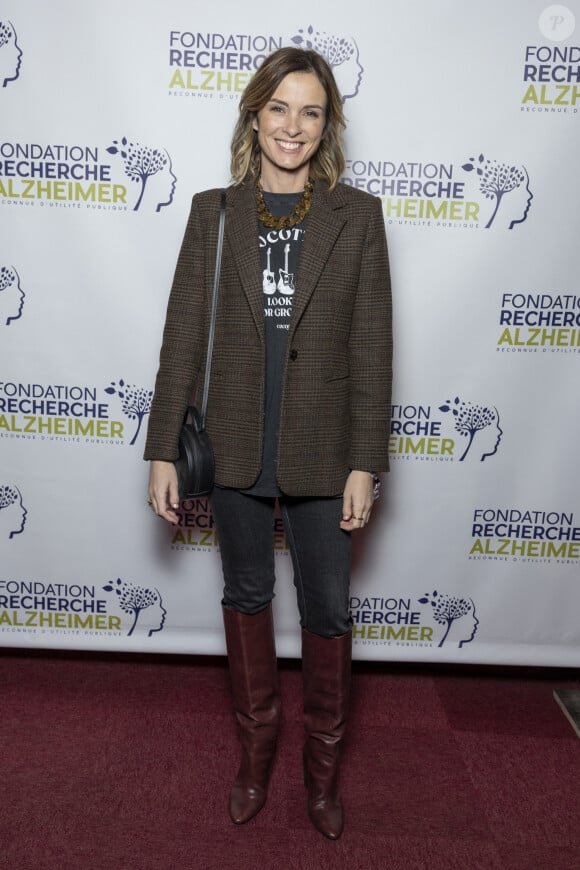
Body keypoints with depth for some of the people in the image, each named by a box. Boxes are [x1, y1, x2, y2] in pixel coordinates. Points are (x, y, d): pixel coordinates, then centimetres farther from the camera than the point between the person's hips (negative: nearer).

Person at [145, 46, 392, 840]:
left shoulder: (357, 216, -1)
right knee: (247, 596, 17)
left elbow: (371, 347, -4)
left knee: (327, 609, 10)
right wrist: (163, 451, -3)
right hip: (235, 448, 2)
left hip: (321, 453, -1)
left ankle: (324, 758, 35)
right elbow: (183, 336, 0)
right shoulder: (213, 212, 2)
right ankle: (257, 738, 41)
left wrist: (366, 463, -8)